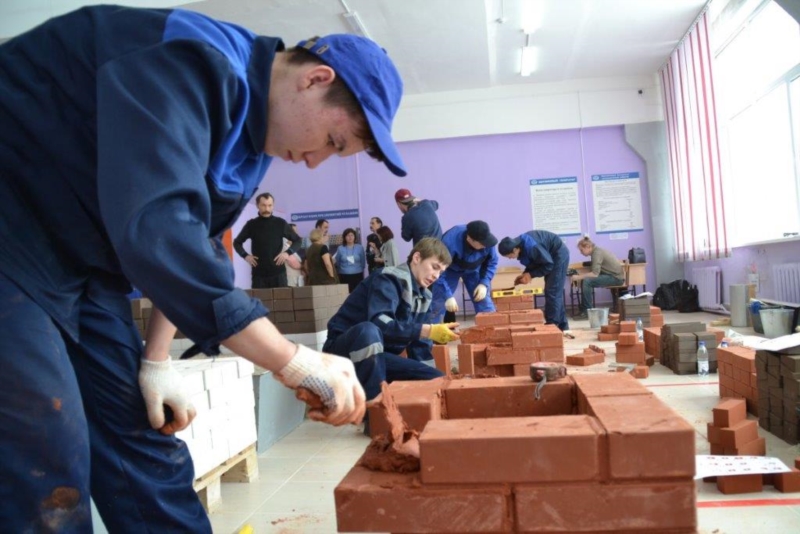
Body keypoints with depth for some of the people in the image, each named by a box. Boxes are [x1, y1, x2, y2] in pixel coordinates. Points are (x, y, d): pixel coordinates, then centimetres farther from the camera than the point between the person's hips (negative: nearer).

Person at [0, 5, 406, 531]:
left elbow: (191, 242, 11)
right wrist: (295, 363, -35)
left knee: (146, 450, 8)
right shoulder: (194, 61, -26)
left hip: (79, 263, 9)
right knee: (49, 482, -10)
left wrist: (156, 360, 4)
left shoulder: (252, 133, 3)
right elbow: (154, 230, -39)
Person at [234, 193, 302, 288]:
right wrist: (245, 255, -1)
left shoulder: (280, 223, 3)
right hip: (258, 273, 0)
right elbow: (237, 242, 16)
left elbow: (298, 240, 10)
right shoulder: (251, 224, 5)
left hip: (278, 272, 0)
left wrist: (288, 252, -7)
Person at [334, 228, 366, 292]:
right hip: (344, 276, 0)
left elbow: (363, 262, 10)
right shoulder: (340, 249, 2)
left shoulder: (360, 248, 2)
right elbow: (337, 262, 11)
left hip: (357, 275, 0)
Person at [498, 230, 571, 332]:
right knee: (555, 292, 10)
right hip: (550, 256, 9)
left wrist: (531, 274, -22)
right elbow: (534, 262, 7)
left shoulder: (530, 246, -35)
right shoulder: (520, 245, -7)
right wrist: (525, 274, -7)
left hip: (559, 254, -9)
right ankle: (562, 326, 16)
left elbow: (548, 265, -26)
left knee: (552, 292, -10)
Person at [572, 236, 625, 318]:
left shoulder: (597, 253, -18)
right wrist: (581, 276, 1)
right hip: (611, 275, 10)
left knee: (586, 281, -22)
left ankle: (588, 311, -14)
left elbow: (595, 274, -26)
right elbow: (595, 272, 11)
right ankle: (583, 309, 9)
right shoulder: (596, 251, 11)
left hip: (616, 278, -10)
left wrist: (579, 277, -21)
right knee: (585, 280, 5)